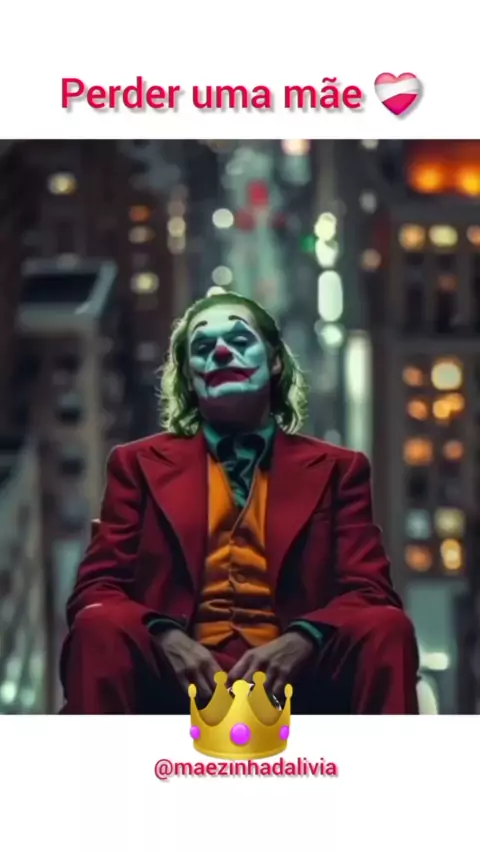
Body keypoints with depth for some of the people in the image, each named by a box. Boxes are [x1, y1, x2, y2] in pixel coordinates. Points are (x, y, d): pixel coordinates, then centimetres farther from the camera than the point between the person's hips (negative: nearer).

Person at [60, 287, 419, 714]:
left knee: (386, 629, -28)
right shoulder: (140, 464, 17)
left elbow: (370, 594, 7)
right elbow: (95, 591, 8)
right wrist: (167, 638, -14)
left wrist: (300, 641, -16)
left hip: (293, 676, 1)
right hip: (179, 673, 0)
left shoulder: (336, 469, 17)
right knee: (101, 628, -31)